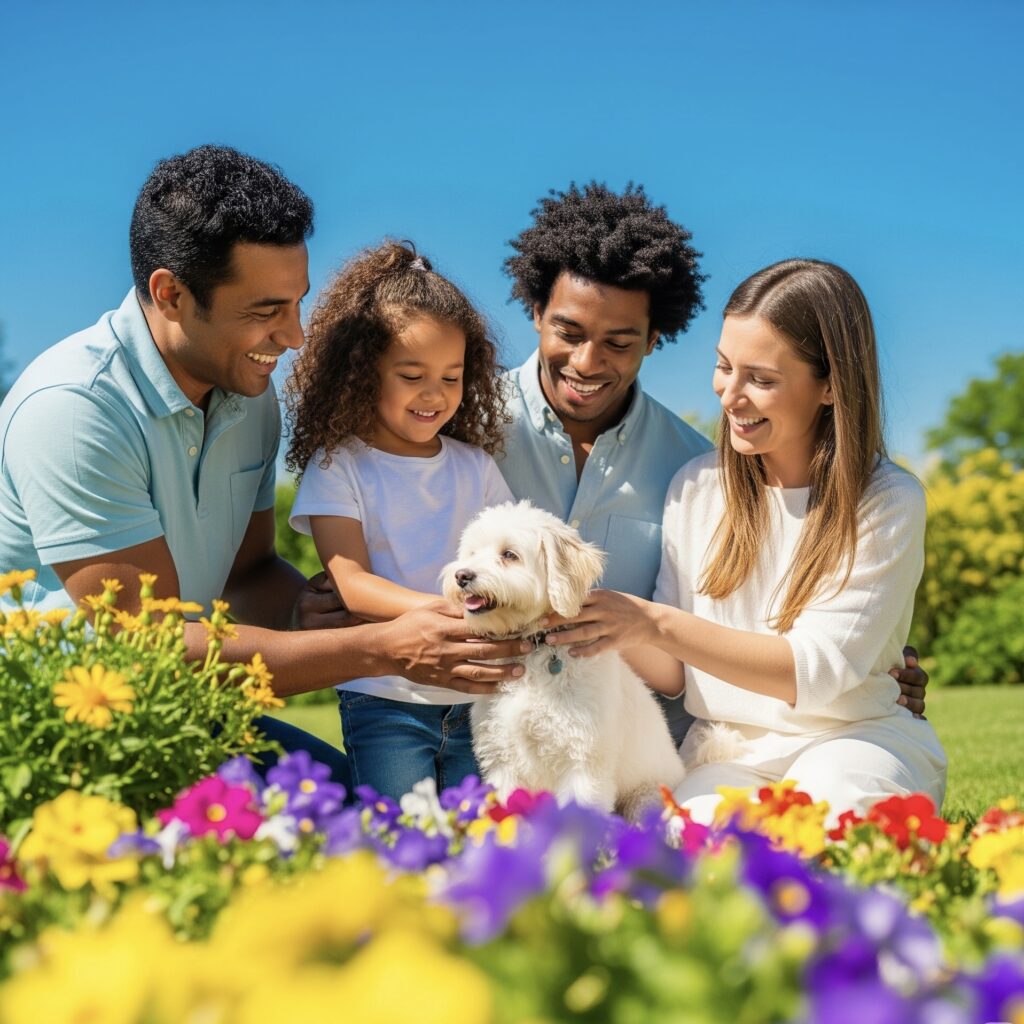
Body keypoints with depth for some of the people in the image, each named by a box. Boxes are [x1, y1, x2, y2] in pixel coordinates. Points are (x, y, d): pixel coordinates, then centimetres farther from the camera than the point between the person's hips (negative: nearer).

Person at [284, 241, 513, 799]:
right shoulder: (337, 466, -1)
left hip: (478, 697, 3)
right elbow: (353, 585, -11)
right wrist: (442, 610, -27)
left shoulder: (475, 466, 11)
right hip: (386, 704, -3)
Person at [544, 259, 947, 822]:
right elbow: (673, 675, 4)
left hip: (855, 740, -1)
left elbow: (818, 671, -16)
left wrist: (655, 623, -24)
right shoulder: (696, 486, 4)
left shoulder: (887, 503, -8)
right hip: (727, 752, 1)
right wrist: (620, 627, -19)